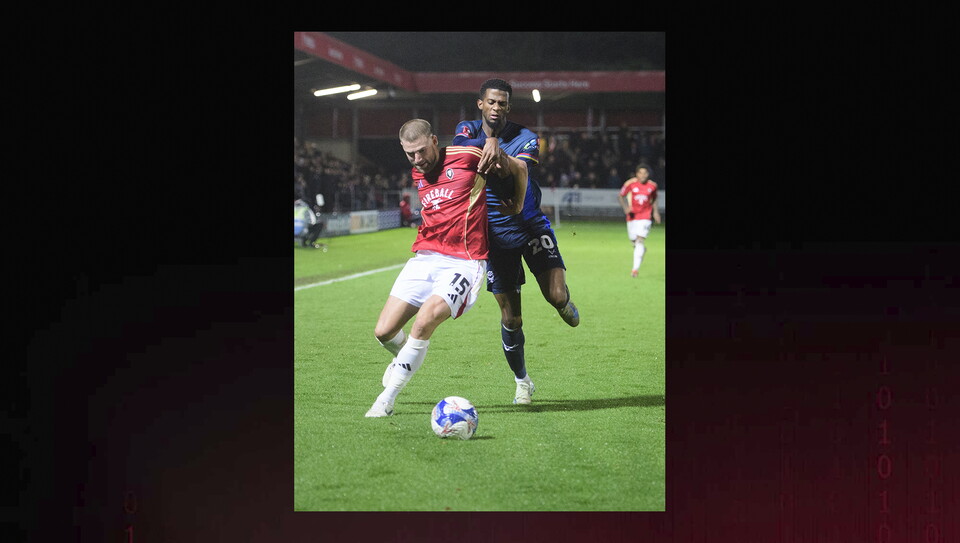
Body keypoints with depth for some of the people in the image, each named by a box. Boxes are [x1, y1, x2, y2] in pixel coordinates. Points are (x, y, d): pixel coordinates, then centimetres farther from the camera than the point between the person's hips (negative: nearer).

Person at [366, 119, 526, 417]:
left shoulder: (467, 156, -6)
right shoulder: (417, 174, 14)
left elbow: (519, 170, 7)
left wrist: (517, 206, 21)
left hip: (464, 262, -6)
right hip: (425, 256, 6)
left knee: (424, 322, -26)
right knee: (384, 332, -3)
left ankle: (386, 400, -14)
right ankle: (404, 357, 35)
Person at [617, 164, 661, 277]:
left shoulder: (652, 185, -1)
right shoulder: (630, 183, -8)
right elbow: (620, 196, -3)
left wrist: (655, 211, 8)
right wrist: (625, 207, -20)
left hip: (645, 217, -1)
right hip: (632, 216, 1)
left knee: (640, 240, -16)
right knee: (633, 241, 10)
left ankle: (636, 268, -19)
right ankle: (642, 250, 48)